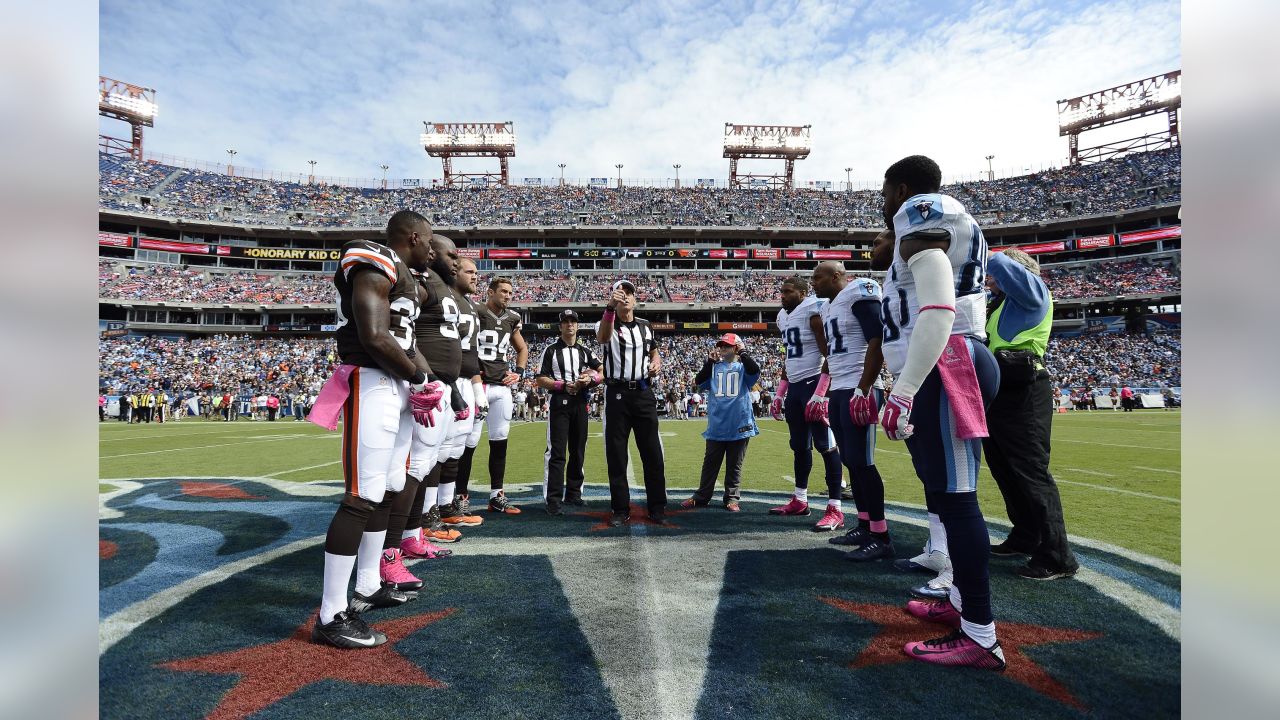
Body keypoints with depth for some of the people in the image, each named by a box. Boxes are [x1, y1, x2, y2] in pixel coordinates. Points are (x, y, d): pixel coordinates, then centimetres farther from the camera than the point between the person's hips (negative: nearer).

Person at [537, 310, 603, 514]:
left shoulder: (585, 351, 16)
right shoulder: (551, 350, 3)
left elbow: (602, 372, 12)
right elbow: (540, 380, -3)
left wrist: (590, 379, -9)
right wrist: (563, 385, -16)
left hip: (580, 403, 5)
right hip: (559, 403, -5)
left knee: (578, 451, 11)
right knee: (557, 453, -9)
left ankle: (573, 494, 22)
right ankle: (554, 500, -7)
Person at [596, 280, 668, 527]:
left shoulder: (646, 326, 12)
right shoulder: (608, 325, -2)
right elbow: (603, 337, -28)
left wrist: (656, 362, 2)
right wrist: (610, 307, -46)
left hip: (643, 393, 3)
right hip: (617, 393, -3)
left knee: (653, 452, 5)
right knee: (616, 453, 3)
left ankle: (657, 507, 17)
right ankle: (621, 510, 14)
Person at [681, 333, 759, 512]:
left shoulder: (742, 367, 5)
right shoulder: (714, 367, 11)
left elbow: (755, 371, -16)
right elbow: (699, 382, -1)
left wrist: (743, 353, -10)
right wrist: (709, 361, -7)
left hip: (739, 425, -2)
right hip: (716, 425, 2)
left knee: (734, 465, 8)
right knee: (710, 463, 9)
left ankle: (732, 498, 17)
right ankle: (701, 497, 17)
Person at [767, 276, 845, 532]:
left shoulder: (813, 313, -11)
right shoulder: (784, 317, 15)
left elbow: (829, 355, -16)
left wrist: (820, 393, -24)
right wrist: (780, 393, 19)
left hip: (814, 384, -9)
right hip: (794, 386, 9)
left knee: (825, 445, -8)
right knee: (799, 446, 14)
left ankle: (835, 510, -5)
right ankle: (800, 500, 25)